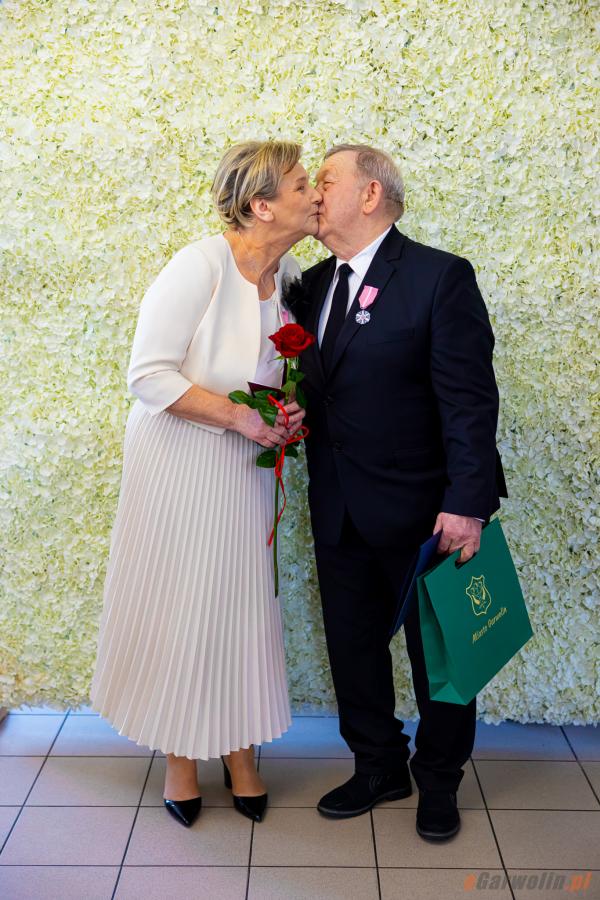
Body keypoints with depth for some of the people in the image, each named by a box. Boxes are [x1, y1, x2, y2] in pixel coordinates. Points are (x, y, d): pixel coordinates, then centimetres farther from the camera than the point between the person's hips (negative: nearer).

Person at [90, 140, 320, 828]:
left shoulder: (290, 274, 0)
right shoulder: (200, 265, -20)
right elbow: (148, 376, -22)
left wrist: (289, 407, -4)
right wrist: (238, 416, -23)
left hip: (243, 469, 6)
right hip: (177, 463, -5)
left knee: (242, 604, 11)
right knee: (177, 607, 7)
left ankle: (240, 752, 30)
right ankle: (180, 757, 28)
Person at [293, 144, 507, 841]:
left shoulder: (441, 277, -12)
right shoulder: (315, 282, 9)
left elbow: (469, 399, -16)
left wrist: (466, 501, -21)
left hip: (421, 511, -6)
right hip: (339, 512, 6)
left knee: (437, 650, 11)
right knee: (352, 645, 15)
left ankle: (438, 779, 33)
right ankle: (379, 768, 36)